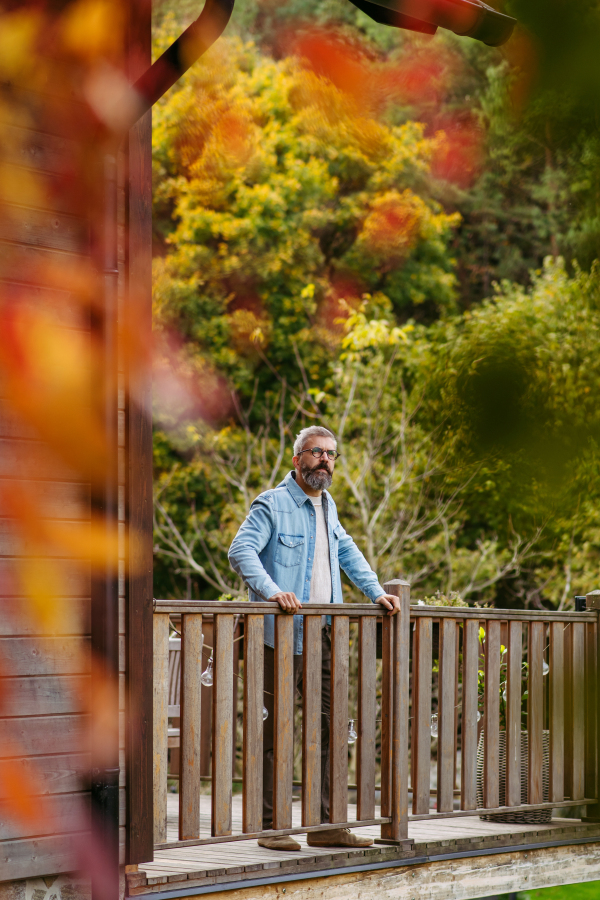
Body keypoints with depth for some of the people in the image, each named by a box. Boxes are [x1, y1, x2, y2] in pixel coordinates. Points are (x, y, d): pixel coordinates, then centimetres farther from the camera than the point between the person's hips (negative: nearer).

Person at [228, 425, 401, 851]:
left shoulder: (327, 506, 19)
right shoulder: (272, 504, -5)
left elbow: (347, 551, 31)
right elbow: (241, 550, -17)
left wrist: (376, 592, 20)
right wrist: (272, 590, -31)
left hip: (325, 635, 7)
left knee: (330, 726, 6)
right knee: (275, 731, -4)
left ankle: (325, 824, 13)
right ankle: (271, 827, 0)